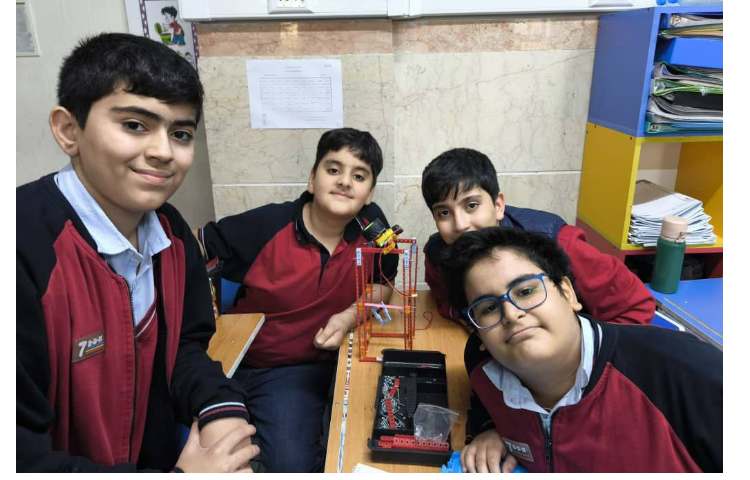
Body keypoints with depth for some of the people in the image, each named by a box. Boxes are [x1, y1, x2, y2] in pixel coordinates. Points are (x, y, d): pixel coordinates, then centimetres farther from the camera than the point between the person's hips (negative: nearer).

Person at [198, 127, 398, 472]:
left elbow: (381, 285, 3)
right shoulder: (266, 225, -21)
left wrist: (349, 317, -16)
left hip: (302, 370, 1)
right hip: (237, 362, -1)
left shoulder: (371, 224, -12)